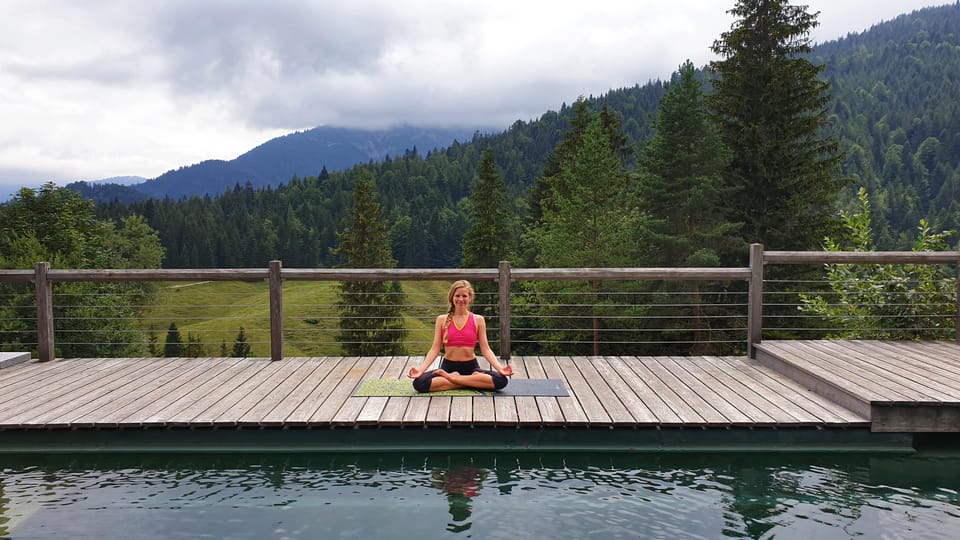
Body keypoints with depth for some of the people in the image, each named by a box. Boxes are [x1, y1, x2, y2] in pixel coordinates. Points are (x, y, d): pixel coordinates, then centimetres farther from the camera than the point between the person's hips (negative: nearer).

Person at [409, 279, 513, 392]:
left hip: (471, 367, 0)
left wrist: (500, 368, -16)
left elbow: (485, 349, 0)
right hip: (448, 367, 0)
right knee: (419, 383, -29)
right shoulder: (442, 319, 4)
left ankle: (452, 378, -17)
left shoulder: (478, 320, 2)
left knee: (501, 380, -29)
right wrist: (421, 369, -13)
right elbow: (435, 349, 2)